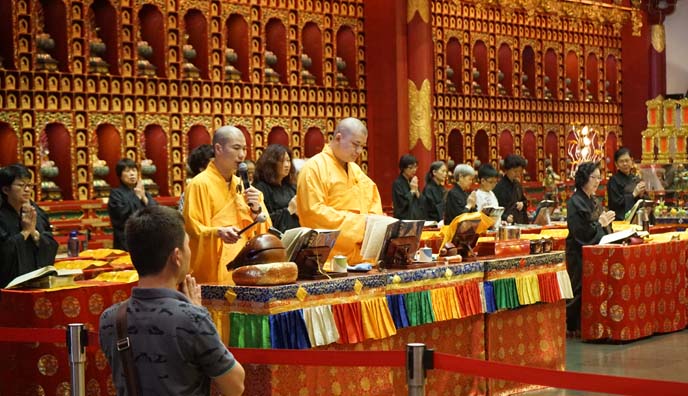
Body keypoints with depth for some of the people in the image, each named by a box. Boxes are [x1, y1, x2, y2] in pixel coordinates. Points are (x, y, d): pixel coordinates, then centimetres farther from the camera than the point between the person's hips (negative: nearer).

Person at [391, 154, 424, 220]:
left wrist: (416, 191, -6)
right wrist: (412, 191, -11)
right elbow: (403, 204, -17)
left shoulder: (413, 182, 11)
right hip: (404, 220, -7)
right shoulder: (397, 184, -10)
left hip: (417, 218, 7)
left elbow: (422, 203, 9)